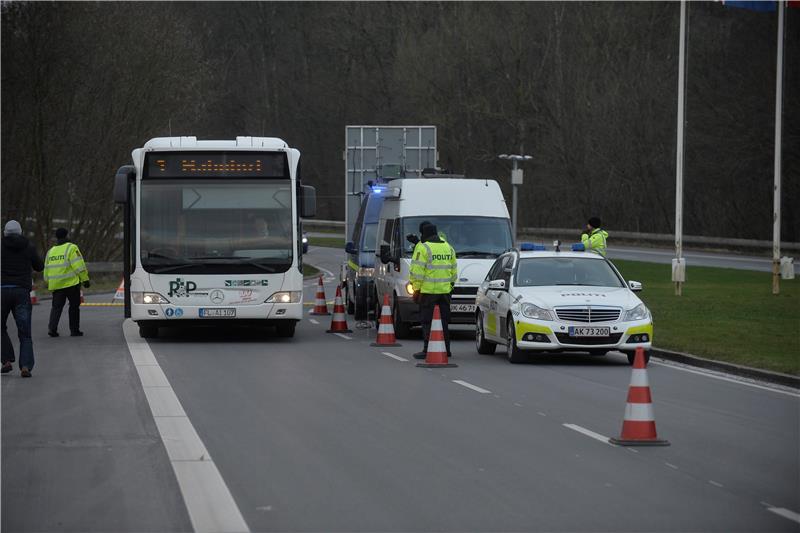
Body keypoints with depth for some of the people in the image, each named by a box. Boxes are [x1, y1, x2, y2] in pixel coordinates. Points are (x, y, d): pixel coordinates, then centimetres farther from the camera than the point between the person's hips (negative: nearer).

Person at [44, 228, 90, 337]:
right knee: (74, 306, 7)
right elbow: (79, 266, -13)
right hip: (71, 283, -4)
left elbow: (46, 271, 18)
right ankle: (74, 330, 8)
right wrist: (85, 279, -10)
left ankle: (52, 328, -8)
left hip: (56, 285, 5)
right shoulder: (71, 248, -6)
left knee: (56, 307, 8)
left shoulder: (50, 251, 14)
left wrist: (49, 284, 26)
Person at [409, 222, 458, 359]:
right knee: (444, 321, 13)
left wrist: (416, 289, -6)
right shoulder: (448, 247, 13)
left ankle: (428, 350, -6)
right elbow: (454, 270, 17)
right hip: (445, 290, 6)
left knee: (427, 322, -3)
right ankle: (445, 349, 15)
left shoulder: (423, 248, -9)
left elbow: (417, 271, -12)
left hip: (428, 291, -6)